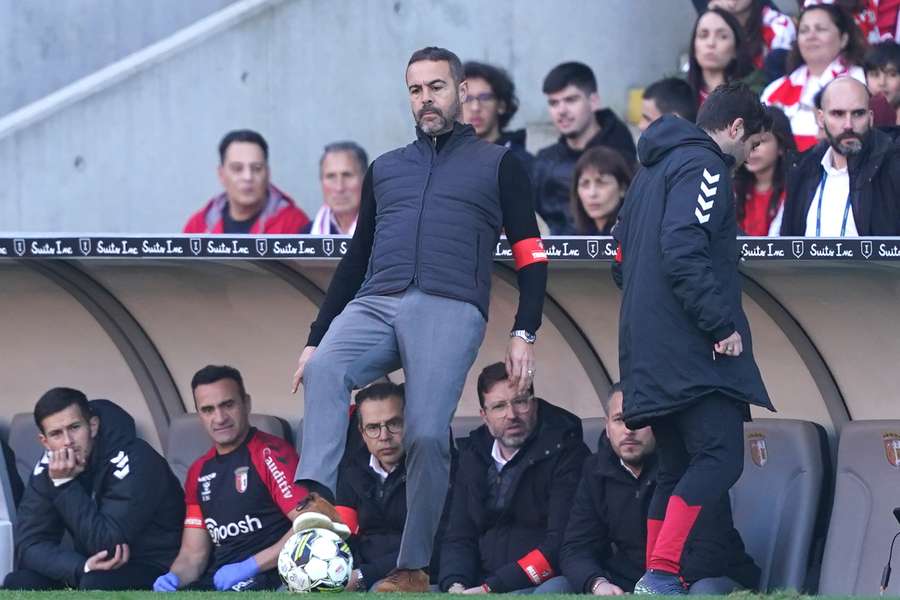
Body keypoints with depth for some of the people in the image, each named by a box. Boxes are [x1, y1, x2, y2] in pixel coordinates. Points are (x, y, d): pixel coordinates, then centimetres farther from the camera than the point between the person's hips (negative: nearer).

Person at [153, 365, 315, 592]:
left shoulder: (271, 453, -3)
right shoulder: (199, 473, 19)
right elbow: (193, 554, 19)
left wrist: (250, 566, -16)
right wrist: (174, 579, -3)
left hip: (268, 581, -6)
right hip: (216, 585, 6)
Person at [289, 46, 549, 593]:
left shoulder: (498, 164, 16)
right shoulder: (385, 169, 27)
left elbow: (531, 256, 11)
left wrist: (524, 334, -2)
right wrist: (316, 338, 21)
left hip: (450, 310, -3)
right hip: (374, 303, 3)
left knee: (427, 435, -18)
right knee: (323, 370, -29)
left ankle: (413, 569, -8)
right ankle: (316, 502, -43)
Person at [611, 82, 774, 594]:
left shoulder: (654, 169, 23)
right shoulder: (703, 165, -8)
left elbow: (623, 259, 27)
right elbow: (683, 253, -21)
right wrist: (723, 324, -20)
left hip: (649, 353, 10)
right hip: (691, 351, -10)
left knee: (680, 468, 11)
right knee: (720, 458, -15)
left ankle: (658, 584, 7)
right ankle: (662, 576, -25)